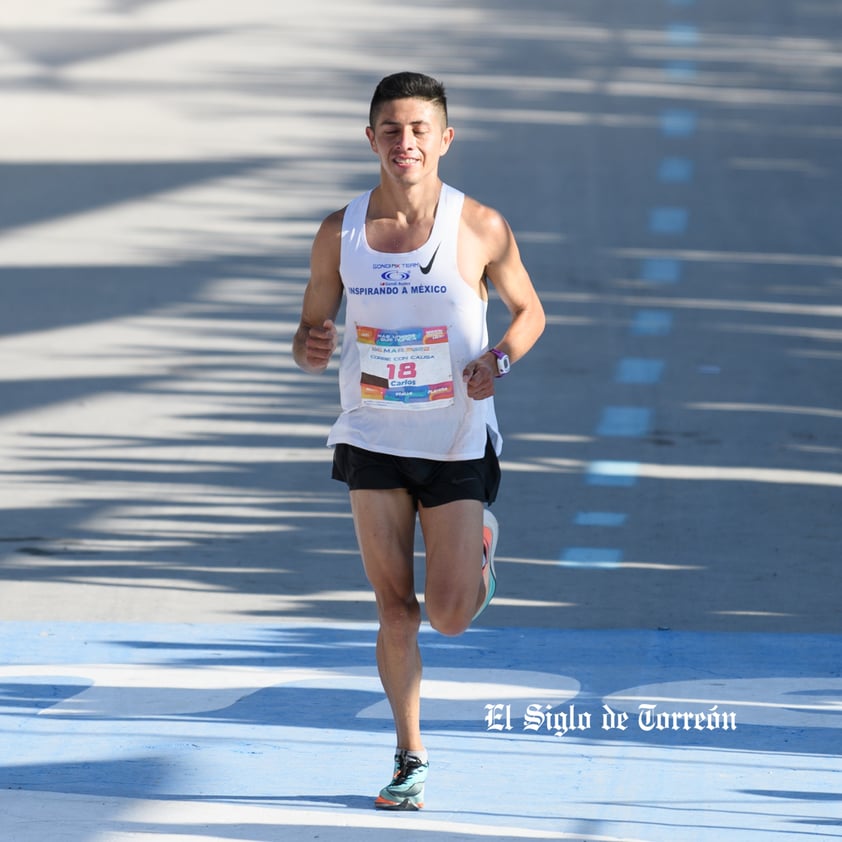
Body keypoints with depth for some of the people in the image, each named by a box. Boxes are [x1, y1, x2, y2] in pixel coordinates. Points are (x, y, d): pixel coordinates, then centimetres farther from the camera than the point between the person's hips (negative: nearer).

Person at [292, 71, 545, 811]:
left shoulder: (480, 228, -10)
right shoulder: (339, 233, -5)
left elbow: (529, 310, 4)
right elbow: (311, 330, 5)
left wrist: (499, 359, -16)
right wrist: (311, 350, -20)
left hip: (458, 444, -2)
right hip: (373, 443, 2)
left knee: (450, 616, -2)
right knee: (395, 610, 1)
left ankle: (479, 550, 34)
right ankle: (411, 758, 16)